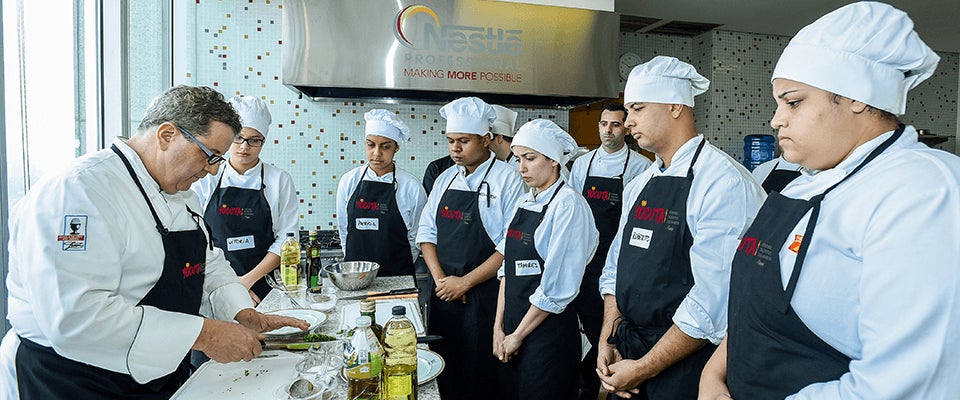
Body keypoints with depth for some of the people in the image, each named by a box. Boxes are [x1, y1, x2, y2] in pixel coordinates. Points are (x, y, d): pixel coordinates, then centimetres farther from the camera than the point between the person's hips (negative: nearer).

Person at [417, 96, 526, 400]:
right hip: (444, 293, 6)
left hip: (484, 297, -6)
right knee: (444, 374, 15)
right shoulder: (446, 179, 10)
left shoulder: (507, 179, -9)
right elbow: (427, 232, 10)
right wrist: (440, 278, -4)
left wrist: (465, 282, -15)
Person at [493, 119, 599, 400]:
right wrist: (499, 328, 3)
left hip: (547, 331, -7)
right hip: (512, 329, 7)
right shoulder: (525, 204, 9)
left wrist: (518, 335, -10)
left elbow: (557, 287, -17)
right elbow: (508, 269, 10)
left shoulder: (568, 205, -14)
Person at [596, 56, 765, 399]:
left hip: (687, 369, -6)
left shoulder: (726, 183, -17)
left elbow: (715, 299, -22)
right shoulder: (639, 185, 8)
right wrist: (607, 343, 1)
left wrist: (644, 369, -16)